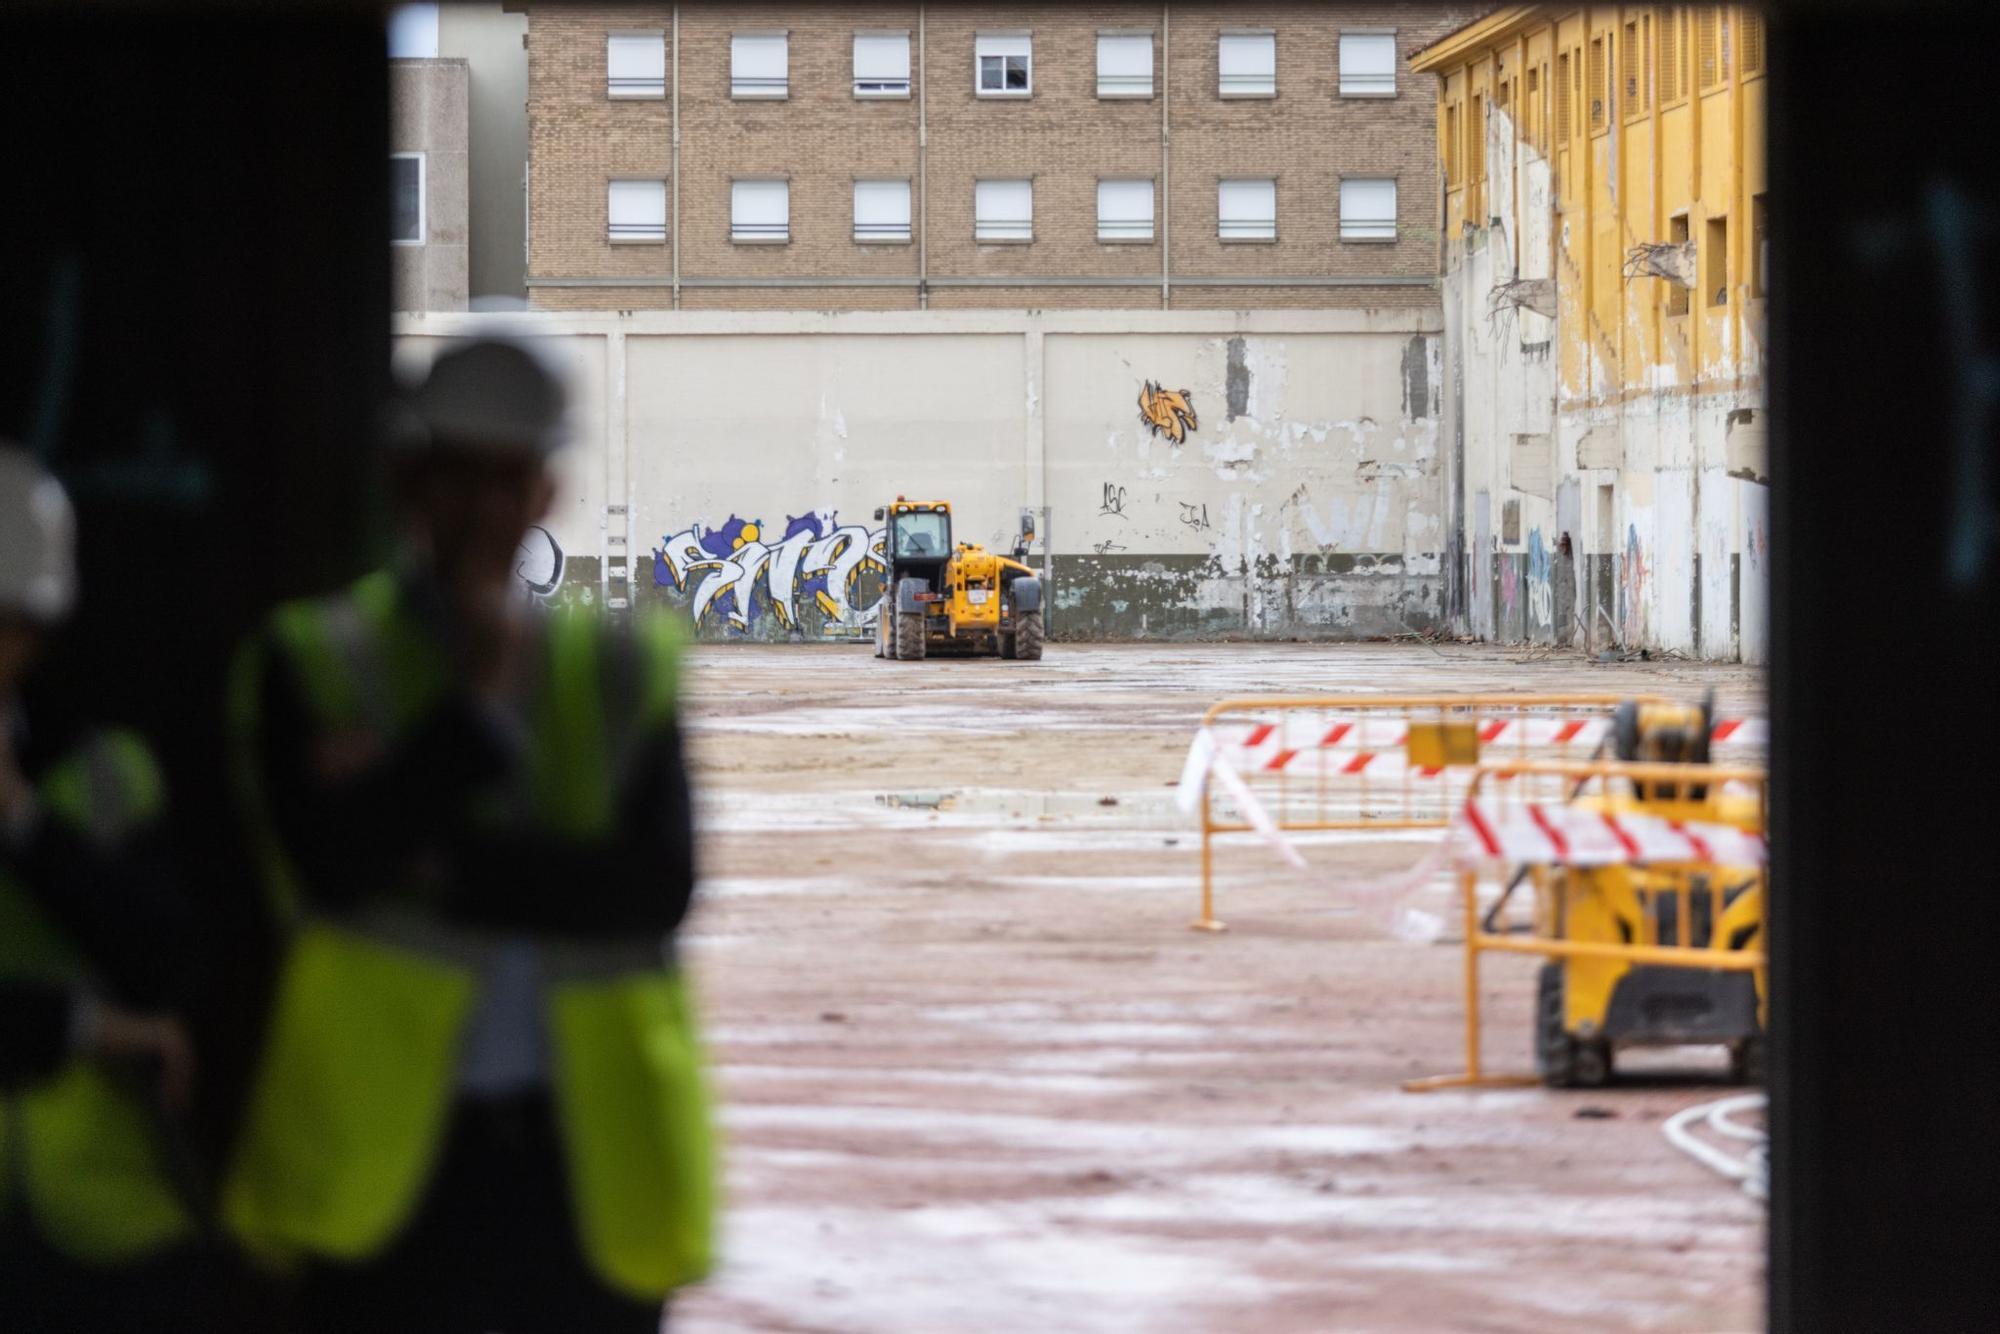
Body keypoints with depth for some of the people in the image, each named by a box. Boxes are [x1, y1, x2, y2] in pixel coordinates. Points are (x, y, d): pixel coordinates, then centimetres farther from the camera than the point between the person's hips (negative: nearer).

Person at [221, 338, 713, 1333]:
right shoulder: (312, 661, 4)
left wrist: (436, 861, -12)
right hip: (392, 1158, -2)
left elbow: (659, 886, -6)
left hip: (593, 1164, 2)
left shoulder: (622, 670, 9)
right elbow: (333, 864, -13)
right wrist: (476, 702, -11)